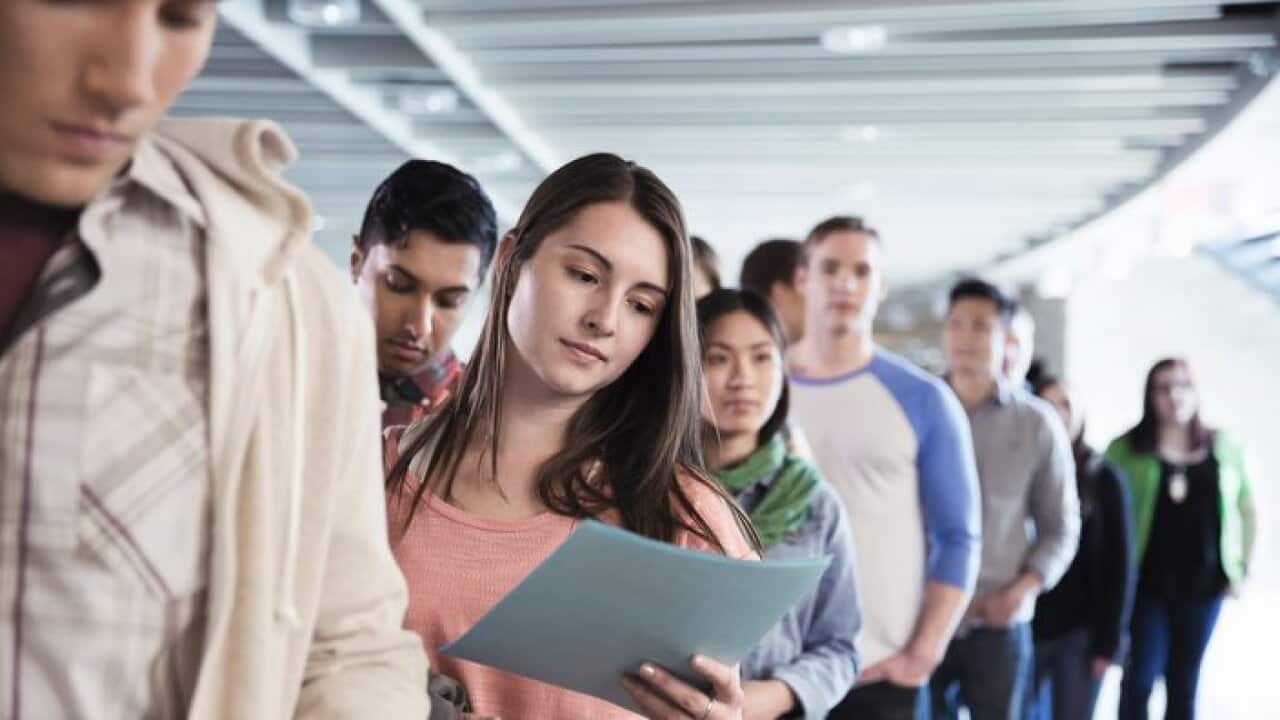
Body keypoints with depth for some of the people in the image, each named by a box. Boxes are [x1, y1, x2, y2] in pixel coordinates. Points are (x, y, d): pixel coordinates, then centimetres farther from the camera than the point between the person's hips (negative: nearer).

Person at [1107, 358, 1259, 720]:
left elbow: (1249, 510, 14)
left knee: (1184, 683, 10)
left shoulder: (1226, 448, 5)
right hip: (1144, 583, -2)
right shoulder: (1126, 449, -4)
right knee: (1141, 676, -5)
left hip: (1203, 584, 3)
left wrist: (1244, 569, 8)